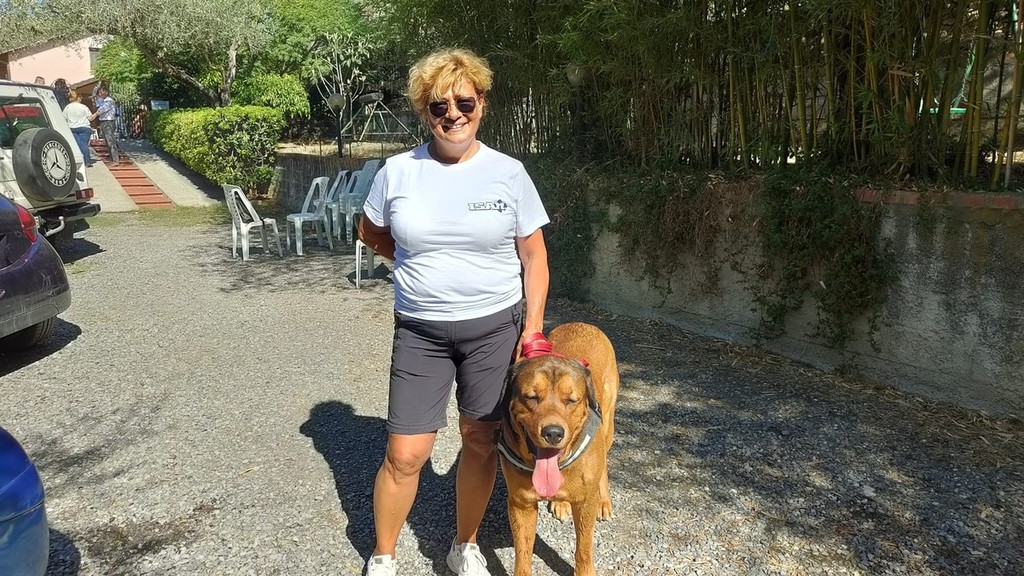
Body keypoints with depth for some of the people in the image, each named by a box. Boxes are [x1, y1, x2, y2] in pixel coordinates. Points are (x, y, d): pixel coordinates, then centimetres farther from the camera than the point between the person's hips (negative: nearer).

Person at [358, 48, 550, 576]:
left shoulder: (508, 172, -4)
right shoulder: (398, 171, -3)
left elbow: (534, 256, -1)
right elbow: (370, 232, 14)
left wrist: (532, 329, -6)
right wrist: (420, 262, 5)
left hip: (494, 327, 0)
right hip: (420, 332, 0)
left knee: (480, 441, 11)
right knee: (405, 453, 2)